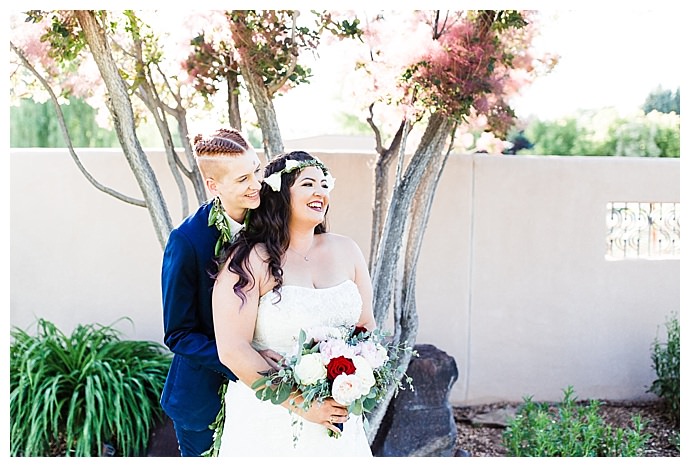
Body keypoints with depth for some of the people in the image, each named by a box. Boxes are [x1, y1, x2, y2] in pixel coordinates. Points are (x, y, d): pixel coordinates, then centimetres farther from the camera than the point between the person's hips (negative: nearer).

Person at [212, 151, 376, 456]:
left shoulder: (346, 251, 3)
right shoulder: (251, 260, -12)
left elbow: (367, 325, 9)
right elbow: (232, 350, -16)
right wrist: (299, 403, -18)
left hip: (336, 416, 5)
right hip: (269, 417, -4)